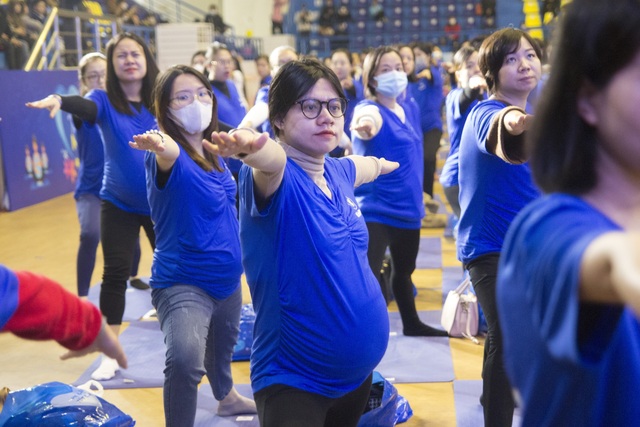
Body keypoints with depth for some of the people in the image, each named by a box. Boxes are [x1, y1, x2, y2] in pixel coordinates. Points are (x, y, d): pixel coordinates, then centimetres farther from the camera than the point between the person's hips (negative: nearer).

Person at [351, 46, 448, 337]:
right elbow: (367, 121, -43)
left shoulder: (410, 108, 6)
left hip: (408, 207, 8)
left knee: (404, 270, 26)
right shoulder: (370, 109, -17)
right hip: (374, 210, -8)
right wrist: (363, 125, -65)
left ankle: (411, 323, 45)